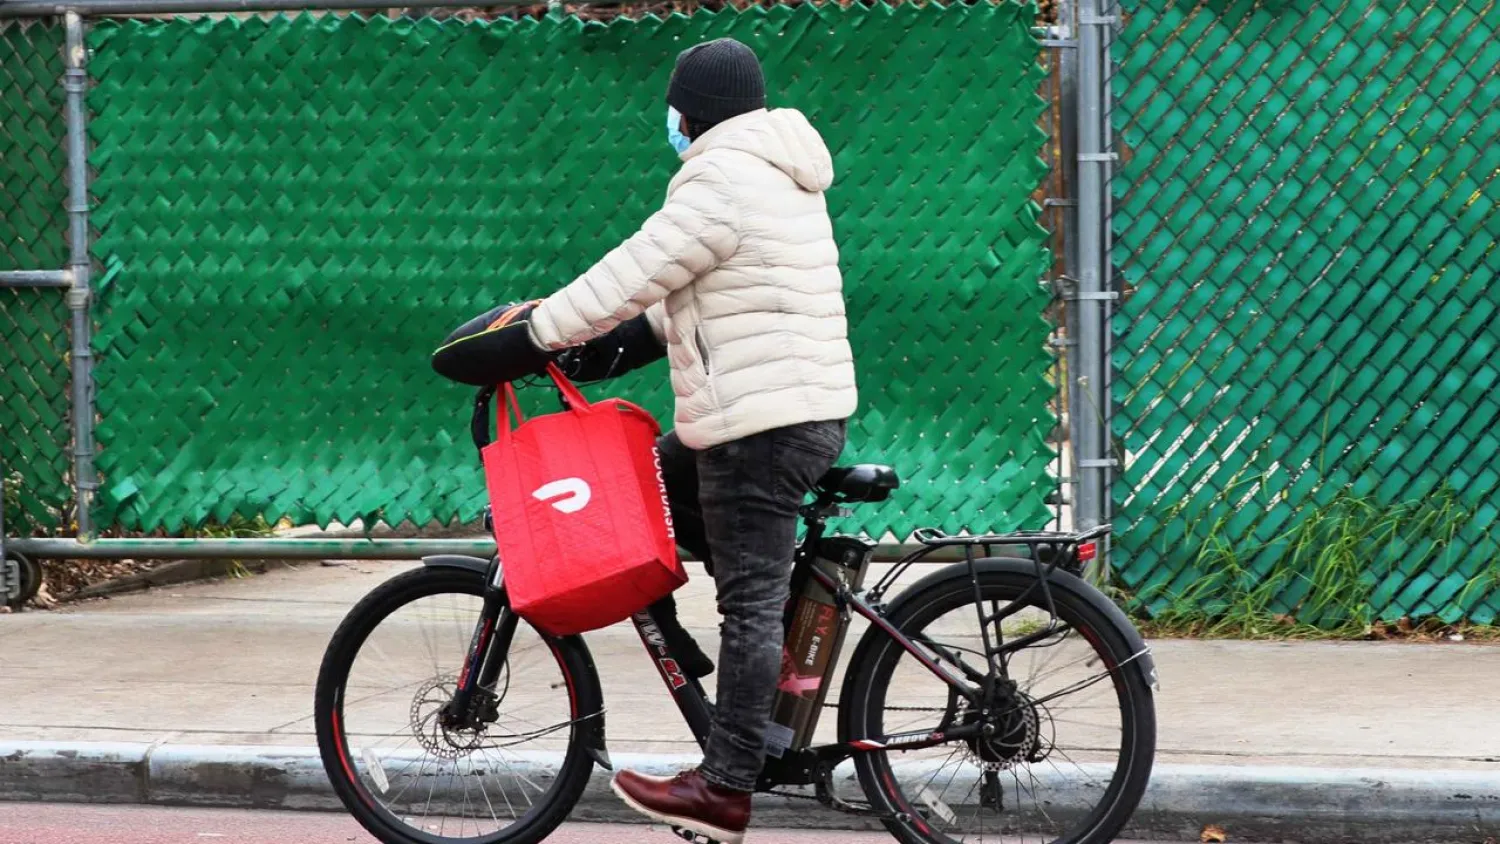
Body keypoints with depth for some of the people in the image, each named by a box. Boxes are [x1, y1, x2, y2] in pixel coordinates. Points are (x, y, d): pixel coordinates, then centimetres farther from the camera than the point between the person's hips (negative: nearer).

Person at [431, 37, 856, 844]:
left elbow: (631, 275, -16)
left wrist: (532, 336, -8)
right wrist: (613, 345, 18)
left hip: (761, 421, -10)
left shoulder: (721, 183, -15)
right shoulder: (779, 173, 18)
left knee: (749, 599, -8)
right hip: (803, 405, 10)